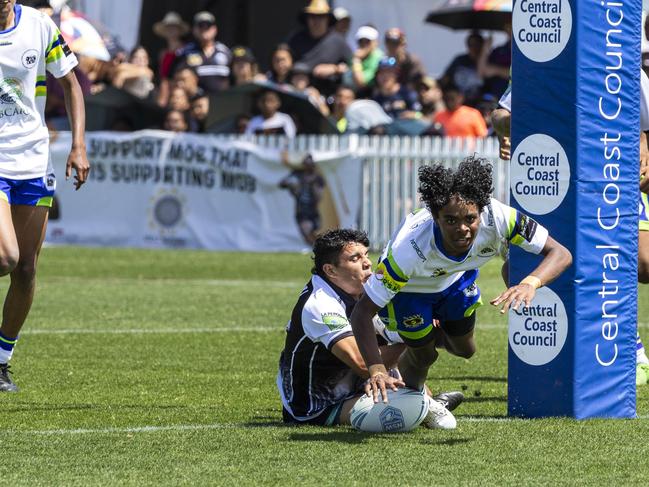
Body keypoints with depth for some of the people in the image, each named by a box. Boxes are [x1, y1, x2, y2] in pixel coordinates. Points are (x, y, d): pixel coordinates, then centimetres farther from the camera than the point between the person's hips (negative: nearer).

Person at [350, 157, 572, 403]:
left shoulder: (497, 217, -41)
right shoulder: (409, 248, -47)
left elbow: (560, 254, -36)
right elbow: (362, 313, -41)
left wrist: (530, 284, -58)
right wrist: (376, 370, -56)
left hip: (456, 277, 4)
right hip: (409, 288, -4)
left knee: (464, 349, 18)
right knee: (423, 357, 4)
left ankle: (435, 334, 53)